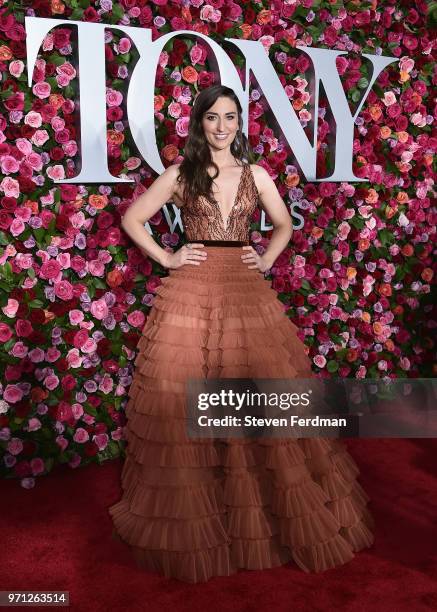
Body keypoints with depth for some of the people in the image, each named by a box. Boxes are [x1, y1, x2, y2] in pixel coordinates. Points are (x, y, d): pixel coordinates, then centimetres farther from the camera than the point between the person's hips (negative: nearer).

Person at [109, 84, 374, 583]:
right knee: (186, 398, -3)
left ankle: (263, 515, 22)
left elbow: (284, 225, 23)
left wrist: (266, 260, 7)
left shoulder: (255, 175, 11)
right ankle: (192, 520, 17)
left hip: (246, 292, 2)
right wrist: (166, 258, 0)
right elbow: (132, 219, 9)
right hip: (191, 293, -2)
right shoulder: (179, 174, 5)